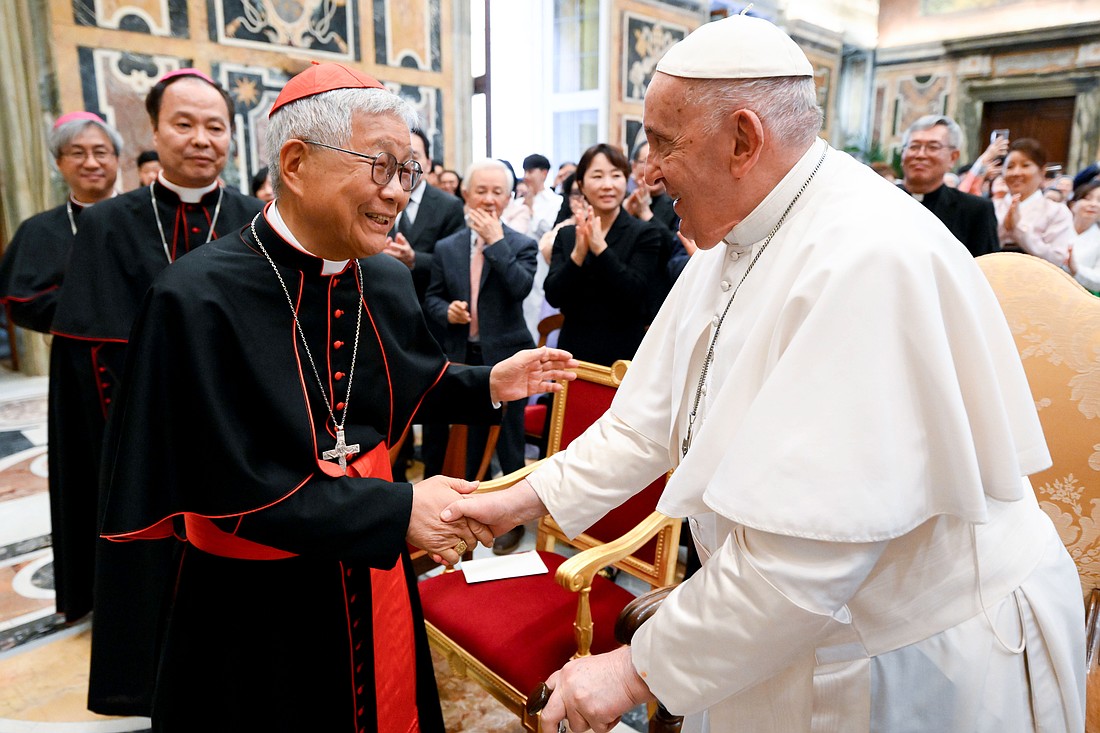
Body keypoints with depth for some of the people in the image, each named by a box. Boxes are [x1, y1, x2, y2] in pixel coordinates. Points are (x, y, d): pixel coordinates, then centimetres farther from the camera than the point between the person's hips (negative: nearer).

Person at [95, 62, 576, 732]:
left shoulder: (390, 281, -3)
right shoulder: (199, 299, -23)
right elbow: (233, 488, -23)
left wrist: (487, 385, 1)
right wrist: (396, 509, -26)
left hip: (374, 579, 5)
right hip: (253, 602, -5)